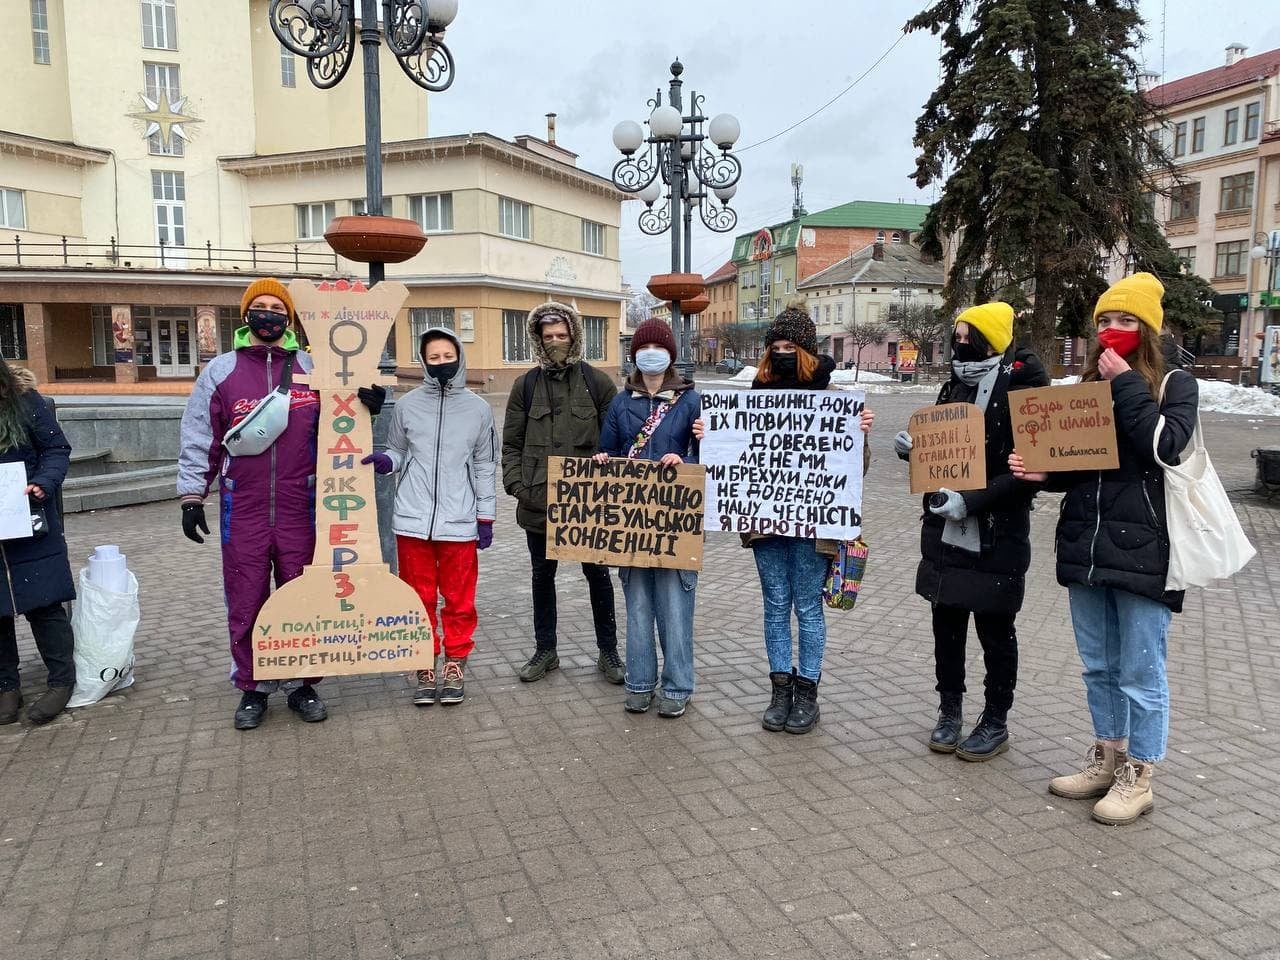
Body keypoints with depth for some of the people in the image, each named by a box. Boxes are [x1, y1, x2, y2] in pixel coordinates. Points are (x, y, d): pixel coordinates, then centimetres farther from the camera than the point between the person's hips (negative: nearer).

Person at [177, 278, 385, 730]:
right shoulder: (221, 370, 6)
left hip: (300, 510, 0)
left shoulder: (312, 369, 7)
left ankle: (305, 685, 22)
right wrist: (192, 495, 1)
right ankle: (252, 688, 21)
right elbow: (199, 438, 6)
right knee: (245, 603, 6)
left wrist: (366, 404, -9)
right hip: (242, 511, 0)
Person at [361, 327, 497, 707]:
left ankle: (455, 666, 22)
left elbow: (485, 467, 6)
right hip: (413, 520, 1)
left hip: (459, 523, -1)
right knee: (419, 597, 9)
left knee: (459, 599, 7)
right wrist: (385, 460, -11)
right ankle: (425, 668, 22)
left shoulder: (478, 409, 3)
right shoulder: (407, 405, 3)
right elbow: (397, 451, 13)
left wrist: (486, 518, 3)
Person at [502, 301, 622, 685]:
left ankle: (608, 652, 22)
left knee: (597, 574, 8)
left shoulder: (597, 383, 1)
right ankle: (545, 650, 27)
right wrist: (515, 484, -4)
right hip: (538, 502, 2)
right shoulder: (526, 385, 6)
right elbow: (511, 443, 8)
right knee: (543, 575, 13)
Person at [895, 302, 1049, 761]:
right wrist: (915, 449, -1)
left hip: (996, 537, -6)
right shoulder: (953, 388, 9)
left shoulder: (1020, 392, -12)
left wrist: (971, 500, -23)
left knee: (995, 630, 8)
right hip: (944, 531, 6)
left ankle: (996, 723, 24)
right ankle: (950, 710, 30)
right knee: (946, 623, 13)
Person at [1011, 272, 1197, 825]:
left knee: (1141, 673, 3)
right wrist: (1040, 471, -4)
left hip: (1142, 553, -5)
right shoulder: (1087, 385, 13)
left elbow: (1163, 448, -19)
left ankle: (1138, 778, 17)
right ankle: (1106, 759, 30)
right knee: (1098, 668, 16)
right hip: (1084, 548, 6)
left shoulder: (1175, 385, -1)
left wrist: (1127, 384, -15)